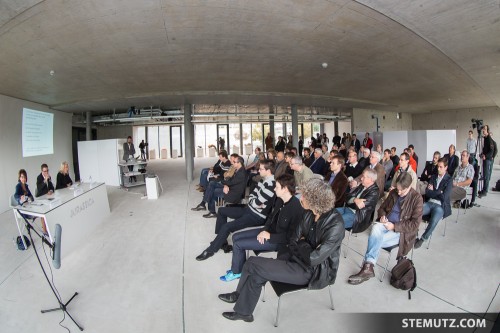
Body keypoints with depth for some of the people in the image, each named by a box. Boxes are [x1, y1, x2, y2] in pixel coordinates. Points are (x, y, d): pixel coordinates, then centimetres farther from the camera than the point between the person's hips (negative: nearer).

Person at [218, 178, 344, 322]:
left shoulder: (335, 225, -25)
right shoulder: (309, 214, -3)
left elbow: (314, 258, -25)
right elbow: (294, 242, 5)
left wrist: (302, 244, -9)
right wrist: (303, 247, -14)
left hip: (316, 271, -7)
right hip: (300, 258, 7)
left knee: (253, 265, -10)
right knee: (257, 275, -10)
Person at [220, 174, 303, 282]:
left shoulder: (296, 209, -28)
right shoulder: (280, 200, -2)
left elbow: (291, 236, -24)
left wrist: (269, 236, -21)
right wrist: (264, 230, -5)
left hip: (278, 241, -9)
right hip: (269, 230, 9)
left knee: (238, 244, -10)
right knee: (236, 237, 6)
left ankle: (236, 272, 15)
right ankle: (240, 267, 22)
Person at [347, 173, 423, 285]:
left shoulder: (416, 198, -9)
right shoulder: (393, 193, 6)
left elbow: (415, 223, -11)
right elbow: (382, 207, 18)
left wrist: (394, 226, -18)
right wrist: (383, 216, -5)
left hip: (402, 231, -4)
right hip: (387, 224, 4)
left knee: (375, 240, -29)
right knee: (376, 227, -32)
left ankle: (367, 267, -17)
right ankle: (368, 267, -34)